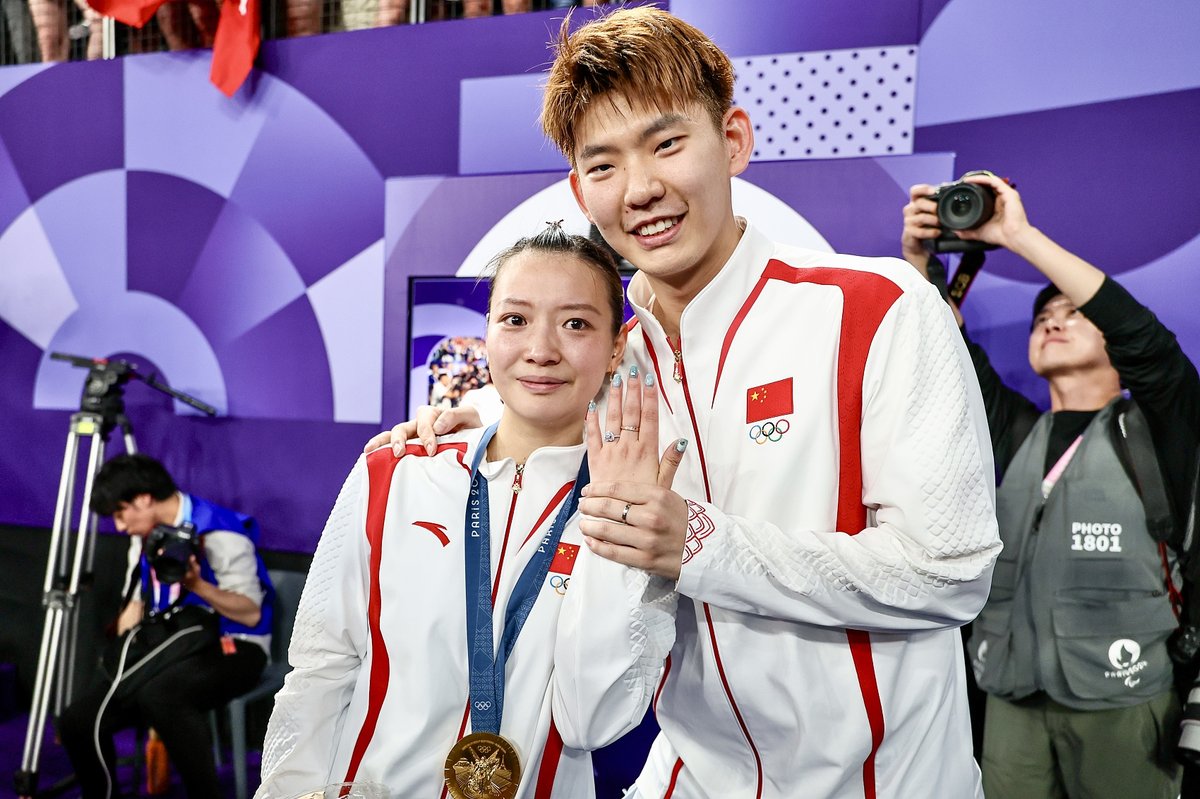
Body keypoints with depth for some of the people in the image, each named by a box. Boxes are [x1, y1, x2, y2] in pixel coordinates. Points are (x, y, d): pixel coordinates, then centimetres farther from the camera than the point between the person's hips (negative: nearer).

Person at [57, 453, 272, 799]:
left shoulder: (218, 533, -16)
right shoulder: (151, 536, 10)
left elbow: (251, 614, -18)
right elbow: (139, 601, 19)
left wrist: (196, 584, -32)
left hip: (231, 648, -8)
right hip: (173, 649, 8)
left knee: (159, 696, -38)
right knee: (78, 722, -10)